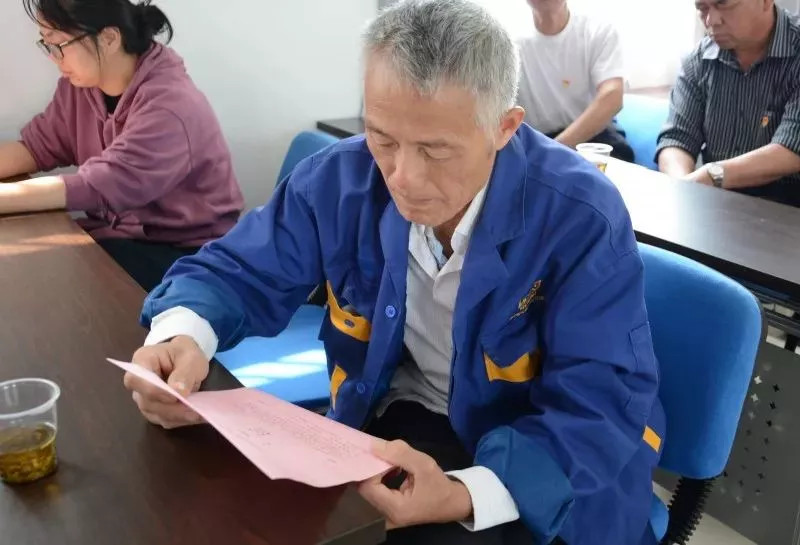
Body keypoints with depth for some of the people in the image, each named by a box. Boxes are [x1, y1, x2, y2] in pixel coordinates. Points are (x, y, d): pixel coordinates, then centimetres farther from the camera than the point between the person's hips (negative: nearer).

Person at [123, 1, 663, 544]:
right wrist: (183, 334, -24)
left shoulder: (583, 219, -22)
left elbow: (604, 410, -22)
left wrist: (465, 496, -38)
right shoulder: (341, 178, -12)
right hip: (405, 419, 3)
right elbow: (239, 271, 0)